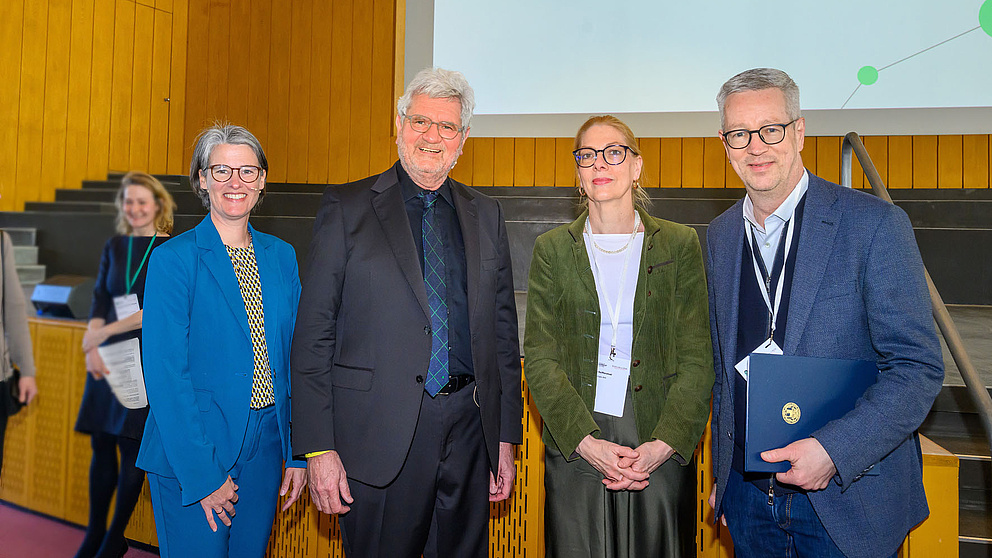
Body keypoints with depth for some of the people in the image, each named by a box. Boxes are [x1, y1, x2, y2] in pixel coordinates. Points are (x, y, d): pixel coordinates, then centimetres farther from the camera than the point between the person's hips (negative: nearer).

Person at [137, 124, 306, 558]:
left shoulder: (281, 256, 5)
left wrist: (297, 452, 3)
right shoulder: (173, 258, -10)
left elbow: (294, 358, 7)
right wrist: (203, 473, -15)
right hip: (189, 453, -4)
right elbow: (164, 373, -13)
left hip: (265, 441, 5)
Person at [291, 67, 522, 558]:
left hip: (469, 428, 4)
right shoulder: (346, 208, -1)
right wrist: (318, 448, -9)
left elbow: (502, 330, 11)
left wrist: (506, 438, 9)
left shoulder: (486, 215, 10)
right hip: (379, 435, -3)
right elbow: (313, 333, -4)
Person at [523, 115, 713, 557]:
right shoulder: (552, 249, 4)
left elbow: (698, 359, -1)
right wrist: (586, 441, -12)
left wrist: (665, 443, -12)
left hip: (662, 449, 0)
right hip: (575, 448, 0)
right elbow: (540, 360, -1)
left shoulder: (679, 244, 3)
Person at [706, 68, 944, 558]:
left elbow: (918, 367, -11)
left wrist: (835, 448, -22)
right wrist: (722, 473, 12)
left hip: (846, 499, -4)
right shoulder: (719, 237, 5)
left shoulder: (874, 224, -10)